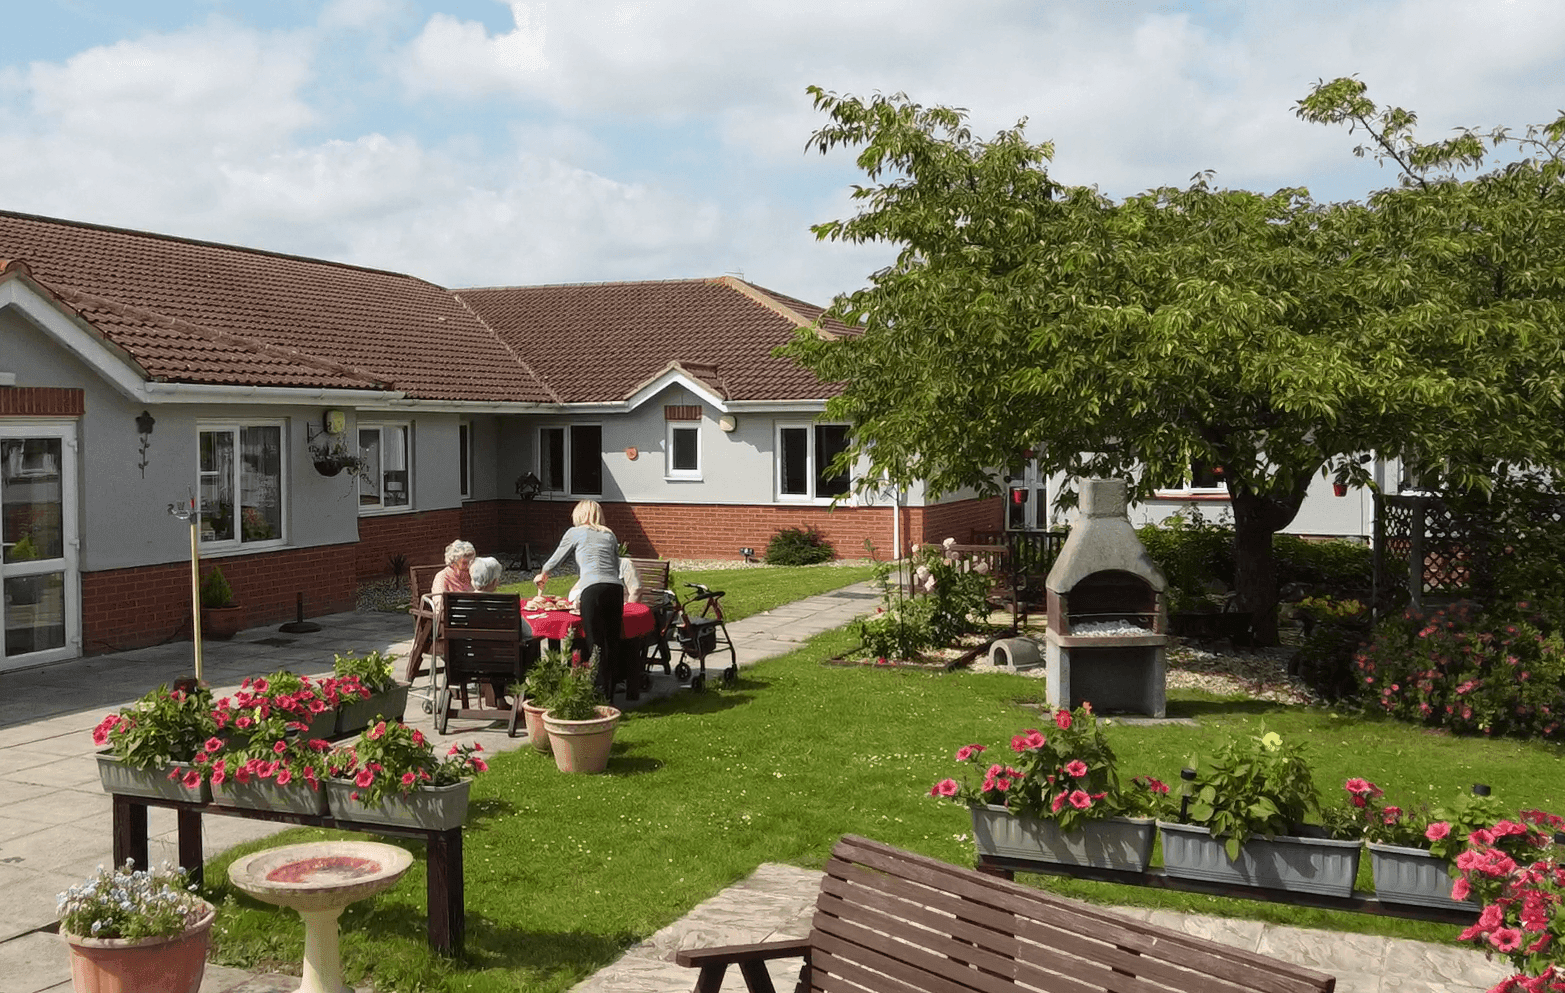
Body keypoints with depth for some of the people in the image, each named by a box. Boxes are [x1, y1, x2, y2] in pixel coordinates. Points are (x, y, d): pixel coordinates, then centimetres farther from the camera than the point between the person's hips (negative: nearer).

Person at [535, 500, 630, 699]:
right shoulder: (610, 535, 25)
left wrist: (543, 574, 46)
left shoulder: (576, 533, 16)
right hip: (616, 588, 4)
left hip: (593, 589, -4)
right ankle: (610, 695, 13)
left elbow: (556, 558, 26)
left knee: (596, 644, -3)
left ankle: (601, 695, -8)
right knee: (612, 642, 8)